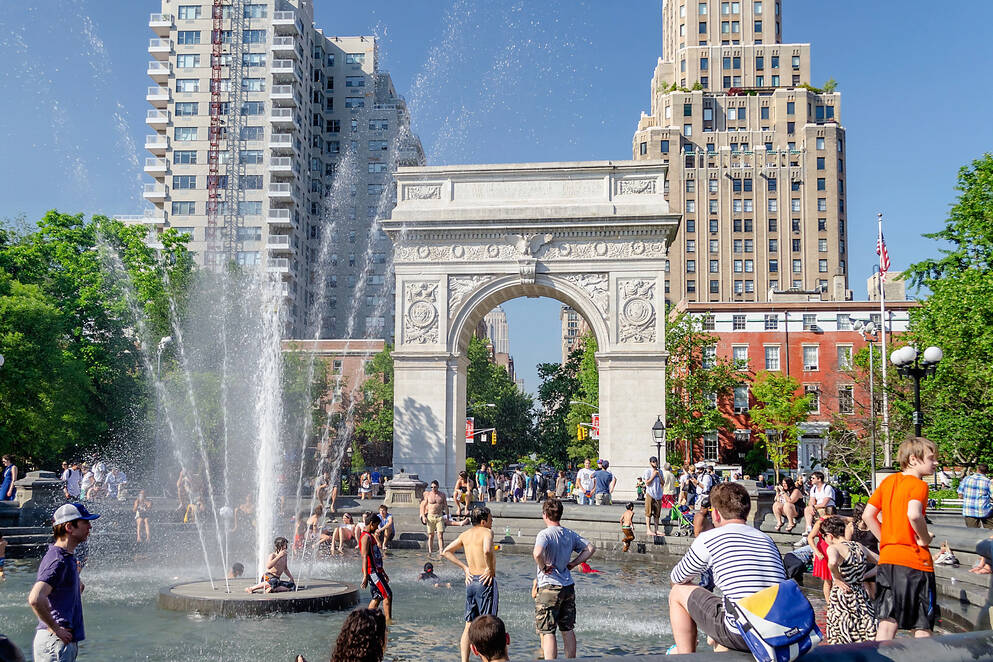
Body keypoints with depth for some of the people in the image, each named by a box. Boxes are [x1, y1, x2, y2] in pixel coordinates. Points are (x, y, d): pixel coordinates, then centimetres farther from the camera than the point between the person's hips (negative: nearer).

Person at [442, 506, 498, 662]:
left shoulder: (465, 535, 12)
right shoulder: (487, 532, -10)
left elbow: (445, 552, 16)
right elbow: (487, 551, -30)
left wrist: (465, 567, 14)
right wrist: (491, 569, -15)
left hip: (471, 580, 7)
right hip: (485, 581, -7)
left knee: (469, 625, 13)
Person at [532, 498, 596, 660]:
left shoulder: (545, 534, -13)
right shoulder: (571, 534, 7)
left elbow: (537, 553, -32)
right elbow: (590, 548, 13)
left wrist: (543, 567, -15)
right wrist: (573, 564, 11)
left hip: (549, 587, -6)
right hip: (569, 587, 6)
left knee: (547, 631, -2)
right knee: (568, 629, 15)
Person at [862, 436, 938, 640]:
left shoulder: (888, 481, 11)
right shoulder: (918, 485, -10)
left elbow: (867, 515, 11)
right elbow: (913, 514, -29)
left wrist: (885, 540, 12)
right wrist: (925, 538, -14)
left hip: (887, 559, 6)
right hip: (915, 561, -6)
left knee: (888, 621, 8)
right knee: (922, 627, 4)